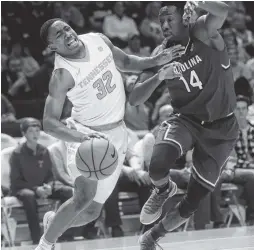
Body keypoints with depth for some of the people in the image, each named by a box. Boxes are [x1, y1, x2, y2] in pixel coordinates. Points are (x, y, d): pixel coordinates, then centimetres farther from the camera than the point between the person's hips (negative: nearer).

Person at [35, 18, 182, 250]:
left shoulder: (98, 40, -5)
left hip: (116, 133, 6)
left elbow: (126, 61, 15)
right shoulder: (63, 75, -22)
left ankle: (53, 221, 35)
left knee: (92, 211, 4)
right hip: (85, 133, -6)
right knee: (85, 196, -30)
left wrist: (155, 61, -2)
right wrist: (81, 136, -43)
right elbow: (49, 122, -27)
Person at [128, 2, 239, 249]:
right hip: (186, 120, 1)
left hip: (220, 129, -1)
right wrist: (158, 77, -28)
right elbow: (134, 99, -10)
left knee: (192, 203, 3)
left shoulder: (202, 32, -14)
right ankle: (163, 190, 5)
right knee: (158, 166, -31)